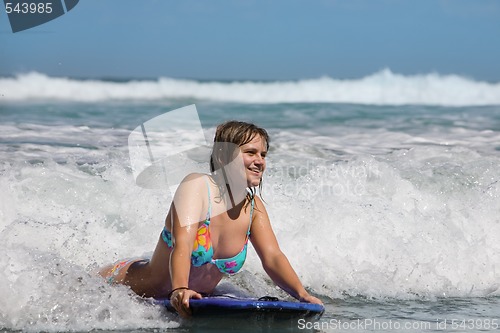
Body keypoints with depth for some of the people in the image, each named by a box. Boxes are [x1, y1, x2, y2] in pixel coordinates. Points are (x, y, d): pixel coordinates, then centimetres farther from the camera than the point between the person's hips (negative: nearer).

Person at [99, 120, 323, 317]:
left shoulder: (253, 207, -6)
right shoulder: (196, 186, -25)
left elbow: (273, 258, -12)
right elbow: (182, 245, -40)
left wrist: (302, 295, -31)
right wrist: (179, 290, -58)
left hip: (196, 299, 6)